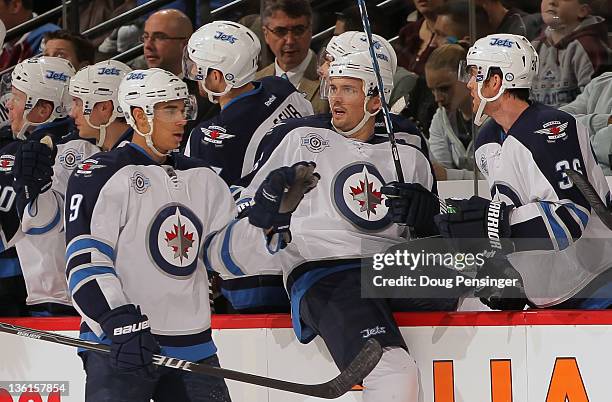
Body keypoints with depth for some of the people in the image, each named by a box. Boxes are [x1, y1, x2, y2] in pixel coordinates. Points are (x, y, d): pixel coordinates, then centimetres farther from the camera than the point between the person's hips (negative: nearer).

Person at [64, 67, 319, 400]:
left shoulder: (201, 179, 17)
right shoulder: (100, 176, -4)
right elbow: (84, 261, -12)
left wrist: (271, 213, -4)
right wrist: (123, 325, -22)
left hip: (192, 349, 6)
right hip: (120, 347, -6)